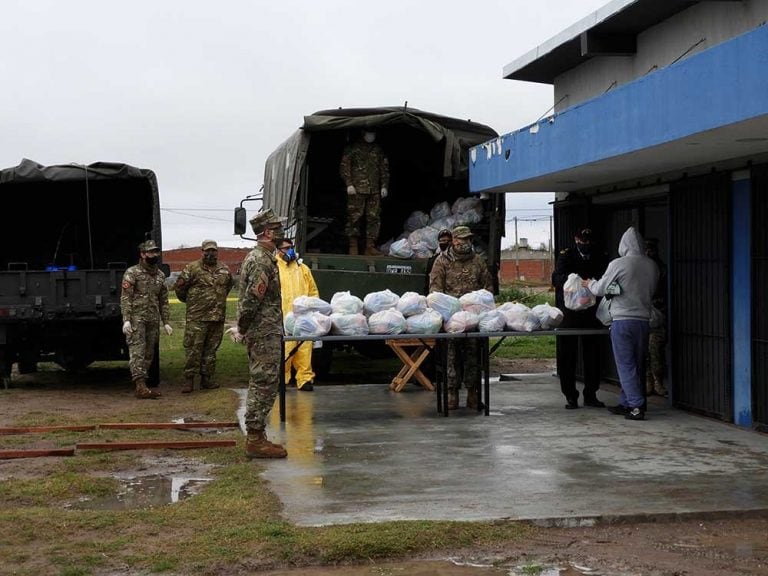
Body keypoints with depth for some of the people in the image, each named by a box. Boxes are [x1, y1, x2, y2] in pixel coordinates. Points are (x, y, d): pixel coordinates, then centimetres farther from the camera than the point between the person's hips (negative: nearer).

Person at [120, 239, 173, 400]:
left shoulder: (160, 275, 15)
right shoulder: (132, 273, -4)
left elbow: (164, 301, 18)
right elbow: (125, 298, -9)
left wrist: (166, 322, 12)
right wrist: (126, 320, -17)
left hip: (153, 321, 7)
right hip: (136, 319, -6)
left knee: (149, 354, 7)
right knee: (138, 352, -11)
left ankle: (142, 386, 13)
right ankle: (140, 387, -17)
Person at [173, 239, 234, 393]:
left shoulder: (225, 270, 11)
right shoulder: (192, 268, -4)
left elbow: (229, 284, 29)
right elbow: (179, 286, 1)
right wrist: (190, 301, 11)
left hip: (218, 317, 5)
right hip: (197, 317, -5)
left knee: (211, 349, 9)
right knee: (193, 349, -6)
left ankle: (206, 379, 17)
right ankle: (189, 380, -2)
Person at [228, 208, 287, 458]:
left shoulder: (255, 257, 17)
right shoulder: (262, 261, -17)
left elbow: (248, 299, 20)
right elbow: (252, 299, -20)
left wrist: (242, 327, 17)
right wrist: (242, 329, -10)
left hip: (261, 333, 10)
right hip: (265, 333, -10)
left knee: (260, 385, 13)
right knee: (264, 384, -7)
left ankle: (256, 437, 18)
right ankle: (255, 440, -5)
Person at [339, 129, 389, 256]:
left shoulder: (378, 150, 18)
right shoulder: (352, 148, 6)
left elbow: (384, 169, 21)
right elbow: (344, 166, 2)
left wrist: (384, 186, 11)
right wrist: (349, 184, -7)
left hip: (374, 191, 4)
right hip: (357, 189, -4)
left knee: (374, 217, -1)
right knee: (354, 217, -6)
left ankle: (370, 246, 3)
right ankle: (353, 246, 1)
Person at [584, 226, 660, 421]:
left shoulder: (618, 264, -10)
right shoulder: (652, 266, 5)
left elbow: (600, 289, -2)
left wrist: (590, 283, 19)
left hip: (623, 319, -5)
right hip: (644, 319, 5)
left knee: (626, 365, -2)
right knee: (638, 365, 13)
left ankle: (637, 406, -9)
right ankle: (626, 403, 20)